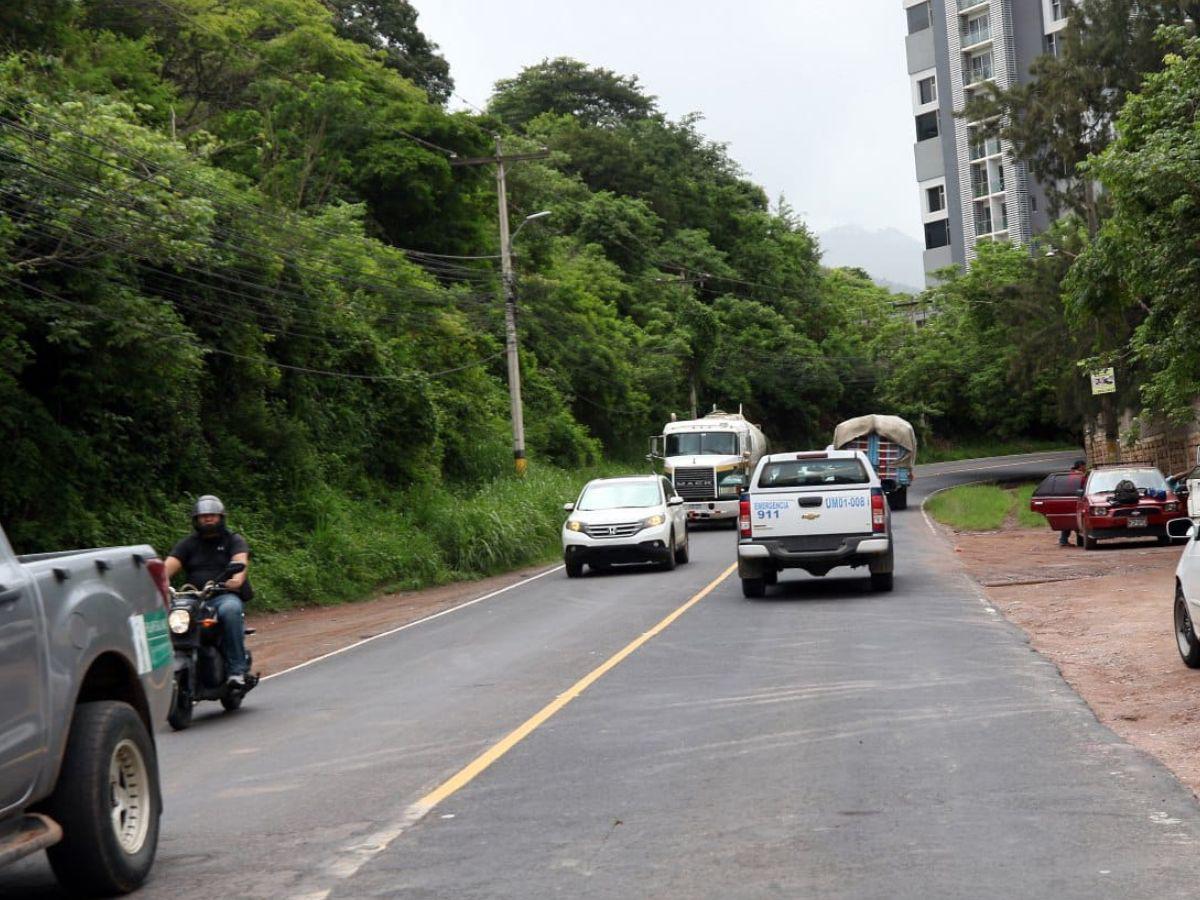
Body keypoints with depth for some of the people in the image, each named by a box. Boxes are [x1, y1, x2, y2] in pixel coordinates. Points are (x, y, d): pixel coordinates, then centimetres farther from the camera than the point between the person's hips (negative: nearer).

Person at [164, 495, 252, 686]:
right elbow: (169, 566, 3)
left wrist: (237, 579, -34)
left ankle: (236, 670, -35)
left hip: (225, 596, -3)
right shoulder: (187, 544, 20)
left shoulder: (234, 541, 11)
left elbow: (241, 561, -10)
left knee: (230, 610, -39)